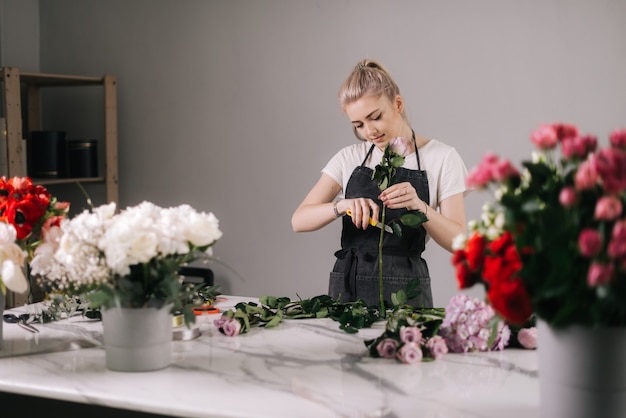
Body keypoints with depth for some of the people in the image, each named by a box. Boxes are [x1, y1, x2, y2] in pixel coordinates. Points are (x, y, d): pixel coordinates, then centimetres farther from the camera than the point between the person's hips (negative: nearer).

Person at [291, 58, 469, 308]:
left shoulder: (442, 158, 2)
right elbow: (299, 221, 0)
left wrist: (419, 206, -20)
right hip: (347, 287, 2)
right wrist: (343, 205, -17)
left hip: (404, 290, -2)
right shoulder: (350, 158, 9)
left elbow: (458, 241, -3)